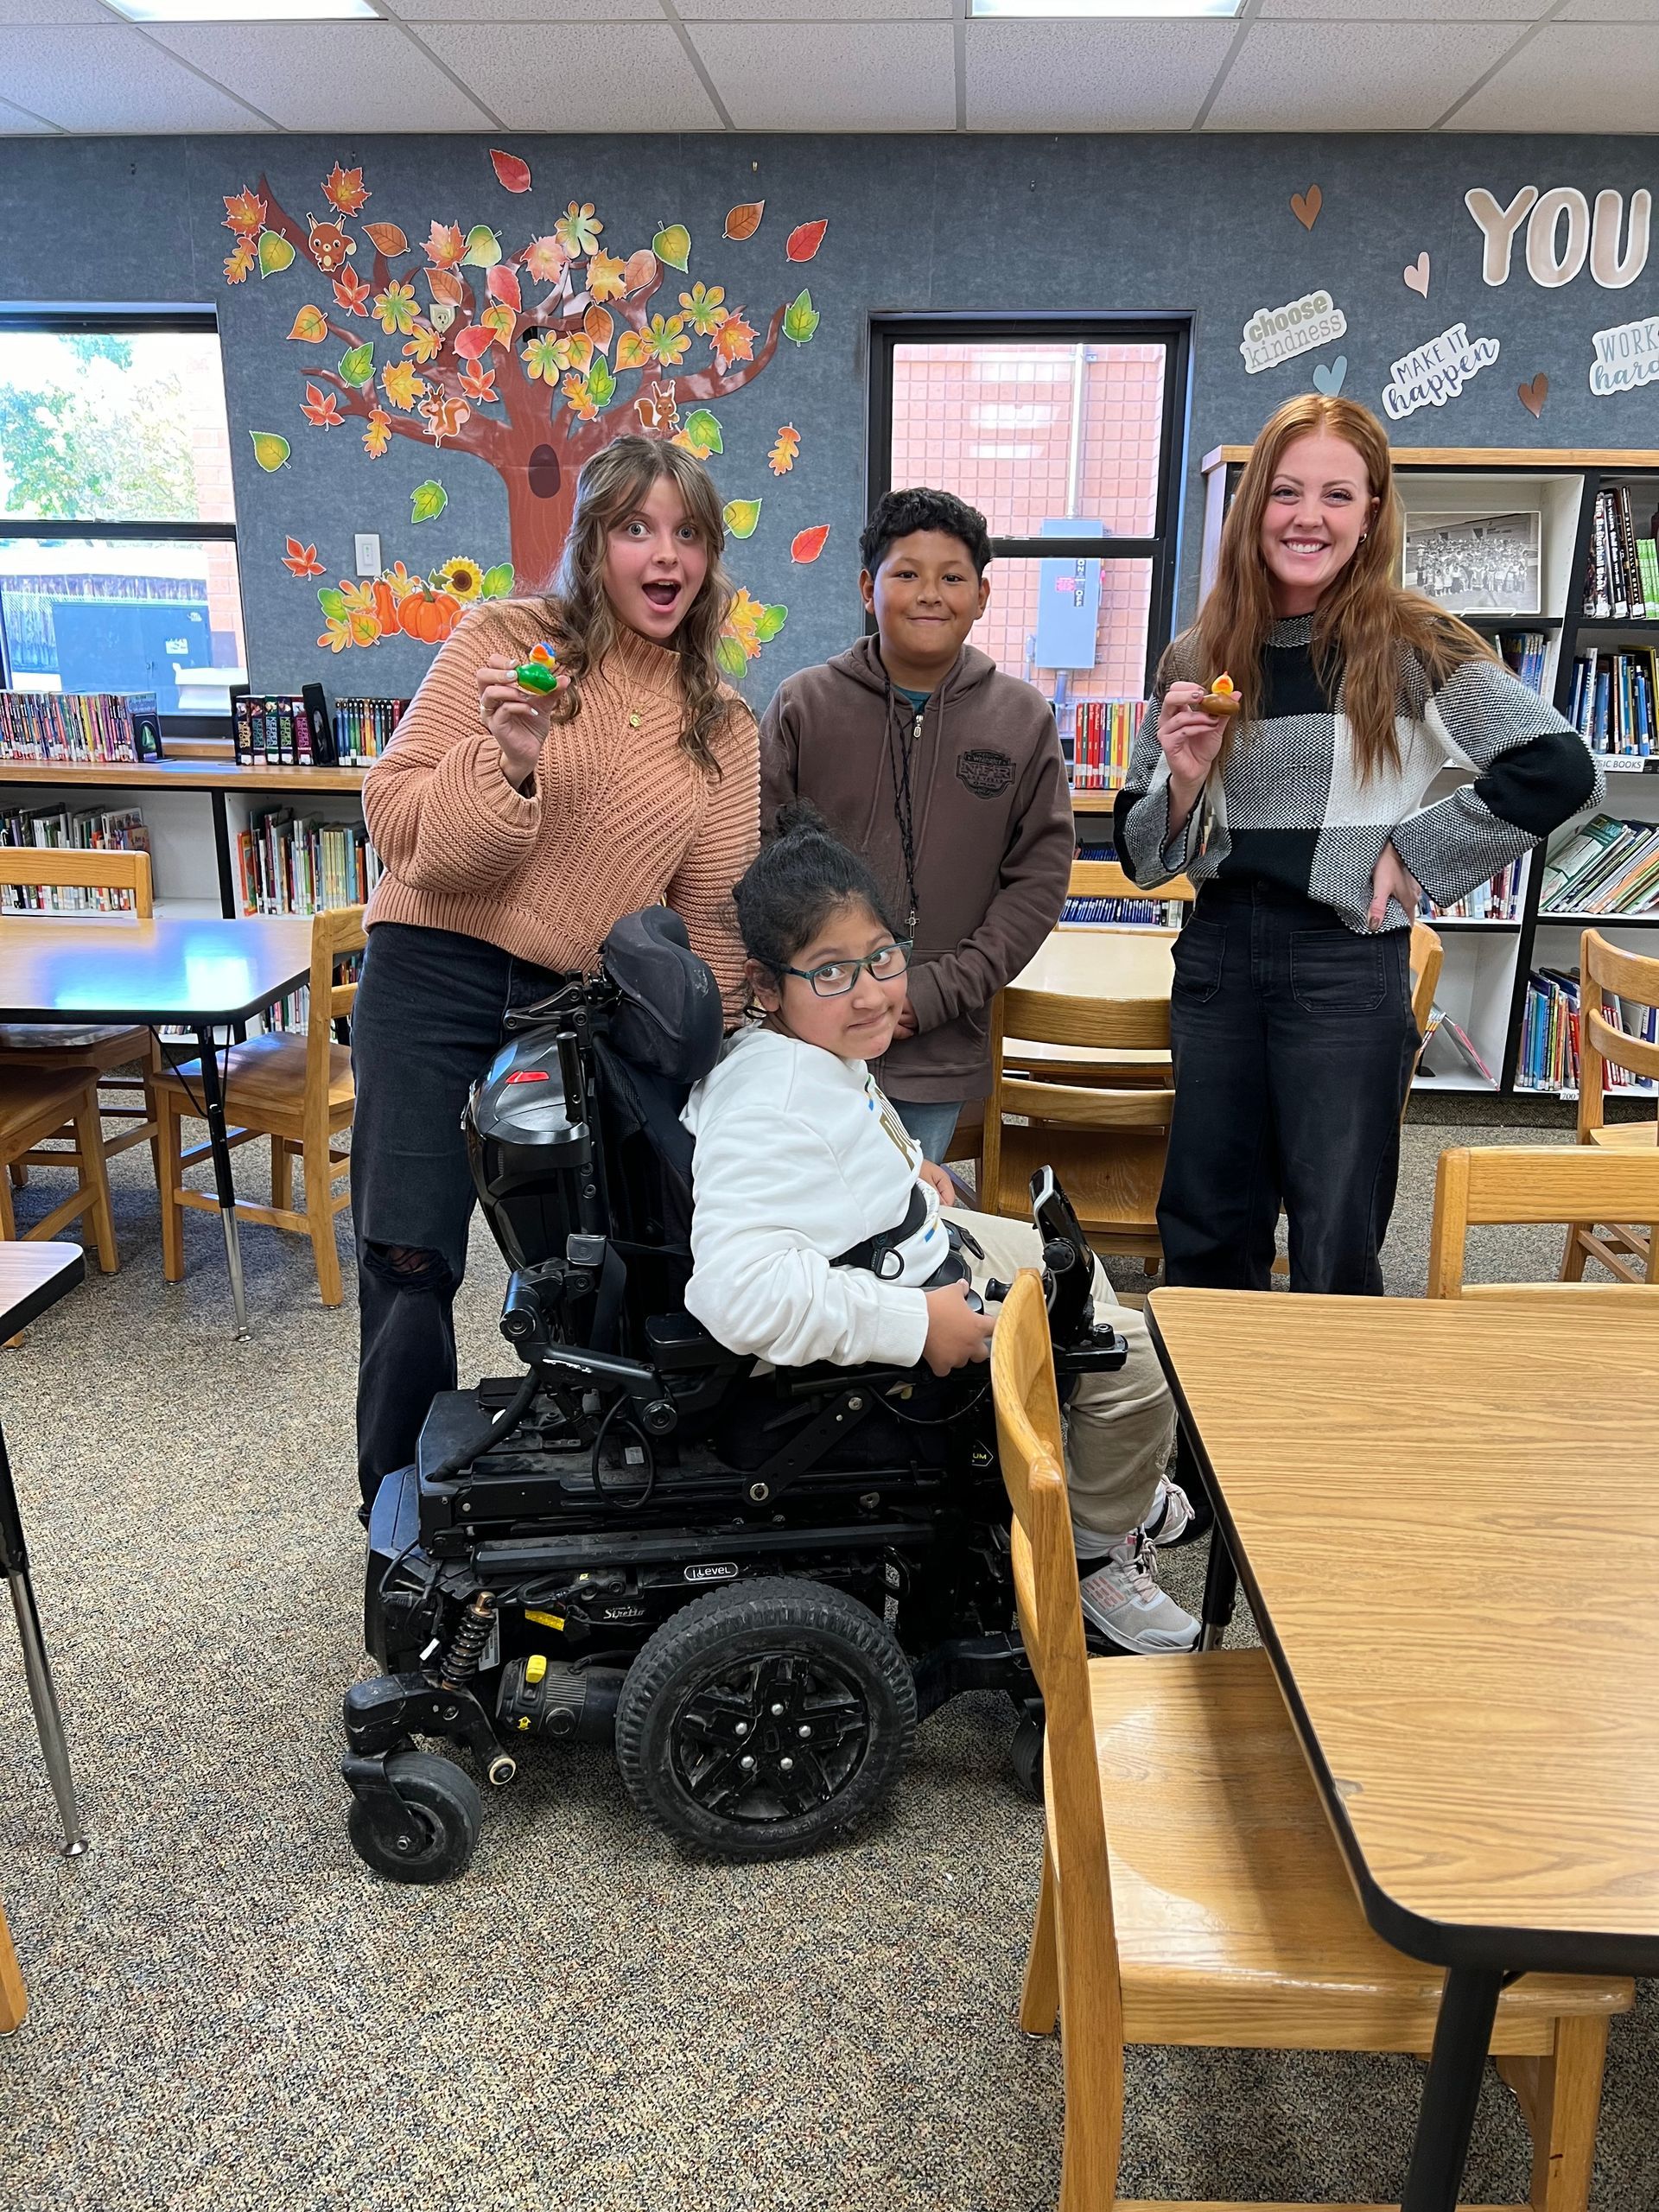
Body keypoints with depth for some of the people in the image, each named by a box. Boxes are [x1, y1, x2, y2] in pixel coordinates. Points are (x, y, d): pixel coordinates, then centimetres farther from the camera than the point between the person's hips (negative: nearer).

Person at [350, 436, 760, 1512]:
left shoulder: (725, 727, 8)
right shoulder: (505, 639, -2)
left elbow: (712, 914, 10)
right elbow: (402, 828, -7)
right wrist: (509, 763, -23)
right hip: (438, 978, -2)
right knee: (410, 1260, -6)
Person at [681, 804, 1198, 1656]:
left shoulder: (811, 1041, -6)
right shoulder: (773, 1106, -36)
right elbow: (737, 1286, -47)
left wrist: (901, 1166, 8)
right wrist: (916, 1326, -37)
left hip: (915, 1241, 10)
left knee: (1072, 1264, 29)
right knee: (1137, 1354, -2)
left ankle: (1109, 1478, 50)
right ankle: (1099, 1551, 24)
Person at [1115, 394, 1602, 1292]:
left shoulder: (1413, 645, -4)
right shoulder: (1197, 657, 6)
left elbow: (1559, 770, -13)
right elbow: (1141, 853, 10)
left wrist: (1414, 856, -11)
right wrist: (1183, 780, -9)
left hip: (1347, 967, -3)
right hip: (1216, 958, 4)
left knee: (1333, 1253, 6)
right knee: (1202, 1236, 13)